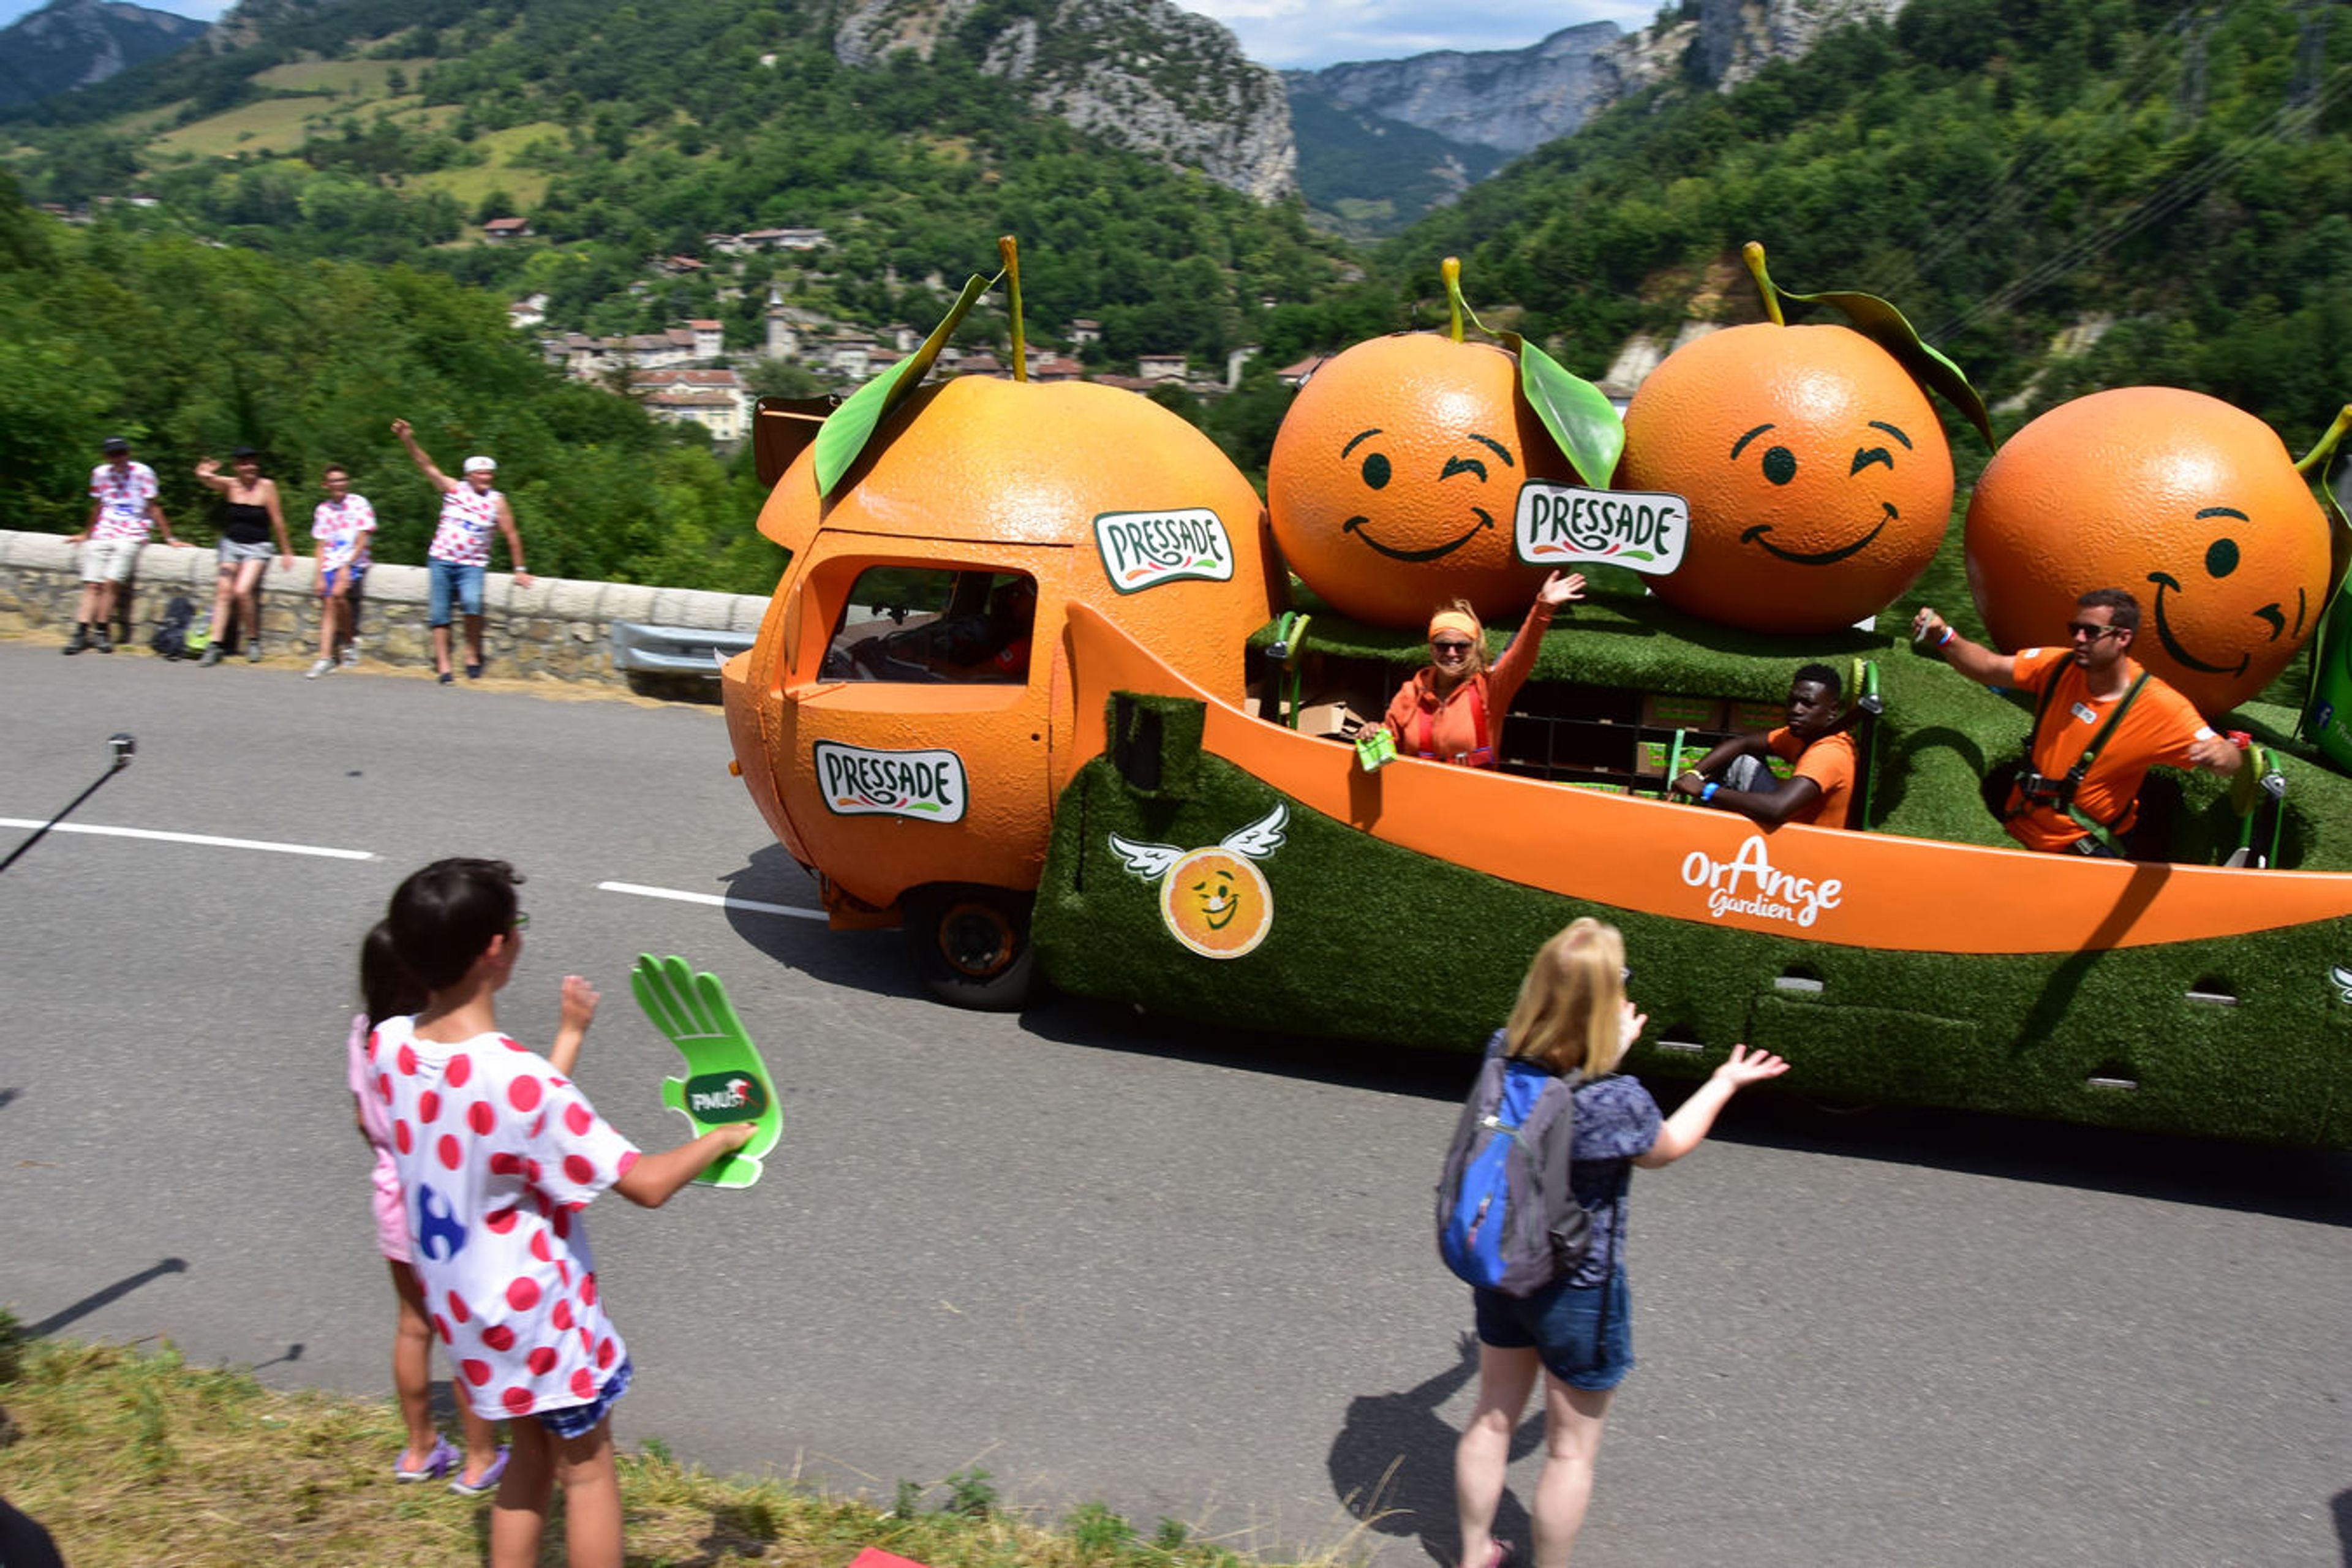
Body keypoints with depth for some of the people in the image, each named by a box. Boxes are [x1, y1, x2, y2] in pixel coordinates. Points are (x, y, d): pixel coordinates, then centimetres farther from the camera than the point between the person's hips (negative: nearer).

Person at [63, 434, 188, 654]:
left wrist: (170, 538, 1)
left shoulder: (142, 473, -3)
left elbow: (153, 508, 1)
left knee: (111, 582, -19)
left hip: (131, 537, -4)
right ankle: (81, 632, -12)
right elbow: (97, 507, 22)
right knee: (92, 584, -8)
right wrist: (86, 535, 31)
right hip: (102, 535, 4)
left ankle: (101, 632, -11)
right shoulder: (100, 473, 9)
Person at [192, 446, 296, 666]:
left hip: (257, 548, -3)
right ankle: (216, 645, 1)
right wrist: (204, 473, -44)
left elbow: (277, 520, -2)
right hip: (231, 544, 3)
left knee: (242, 591, -19)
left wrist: (286, 551, 1)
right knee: (224, 593, -2)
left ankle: (254, 640, -2)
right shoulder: (230, 485, -1)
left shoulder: (267, 486, -6)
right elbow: (205, 478, -19)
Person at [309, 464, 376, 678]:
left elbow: (362, 541, -6)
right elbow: (321, 546, 11)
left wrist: (346, 567, -14)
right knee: (328, 606, -6)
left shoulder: (359, 504, -2)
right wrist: (320, 577, 2)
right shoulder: (322, 510, 11)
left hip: (355, 563, -4)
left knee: (337, 594, -28)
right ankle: (325, 657, -7)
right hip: (331, 565, 4)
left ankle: (351, 639, -8)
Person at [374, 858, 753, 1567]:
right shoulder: (522, 1083, -32)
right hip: (536, 1311, -7)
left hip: (456, 1299, 7)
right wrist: (721, 1138, -8)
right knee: (587, 1466, 14)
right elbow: (648, 1184, -26)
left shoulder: (389, 1046, -11)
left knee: (531, 1453, 25)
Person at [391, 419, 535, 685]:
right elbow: (426, 465, -1)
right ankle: (443, 666, 1)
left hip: (472, 566, -2)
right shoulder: (453, 489, 5)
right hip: (441, 561, 2)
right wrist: (408, 440, -14)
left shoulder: (497, 502, 3)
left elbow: (512, 536, 6)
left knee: (472, 603, -28)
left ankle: (473, 657, -15)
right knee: (439, 614, -3)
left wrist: (519, 570, 5)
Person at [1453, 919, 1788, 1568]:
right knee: (1571, 1450, 17)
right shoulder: (1618, 1101, -31)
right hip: (1579, 1290, -6)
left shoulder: (1502, 1053, -16)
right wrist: (1726, 1082, 8)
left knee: (1492, 1419, 25)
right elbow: (1664, 1148, -6)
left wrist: (1610, 1051, 22)